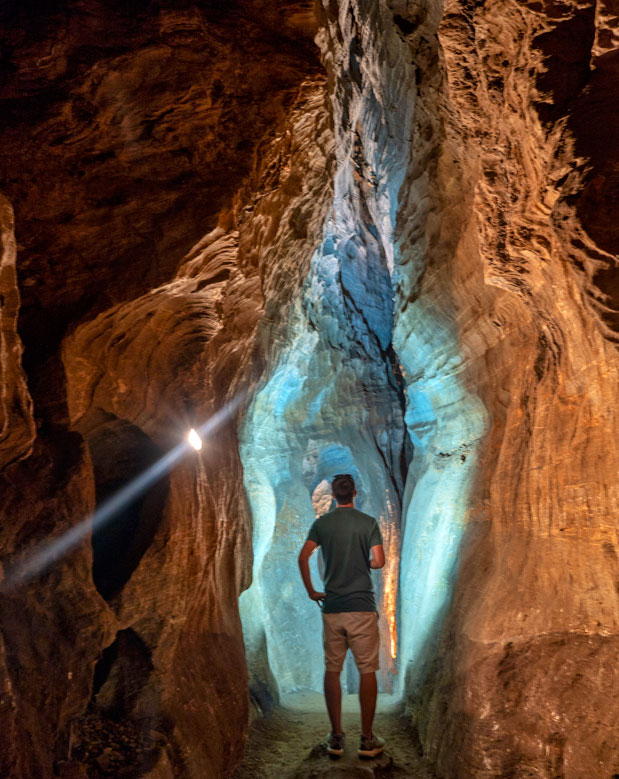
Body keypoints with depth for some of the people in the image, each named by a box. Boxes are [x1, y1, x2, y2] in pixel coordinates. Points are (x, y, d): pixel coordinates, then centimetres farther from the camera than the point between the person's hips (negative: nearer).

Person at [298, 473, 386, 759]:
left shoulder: (321, 523, 2)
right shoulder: (368, 522, -2)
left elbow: (303, 557, -9)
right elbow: (378, 561, -9)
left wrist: (311, 591, 1)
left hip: (331, 607, 2)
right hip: (362, 607, -2)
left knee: (332, 671, 10)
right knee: (367, 671, 6)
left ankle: (336, 738, 15)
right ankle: (367, 739, 11)